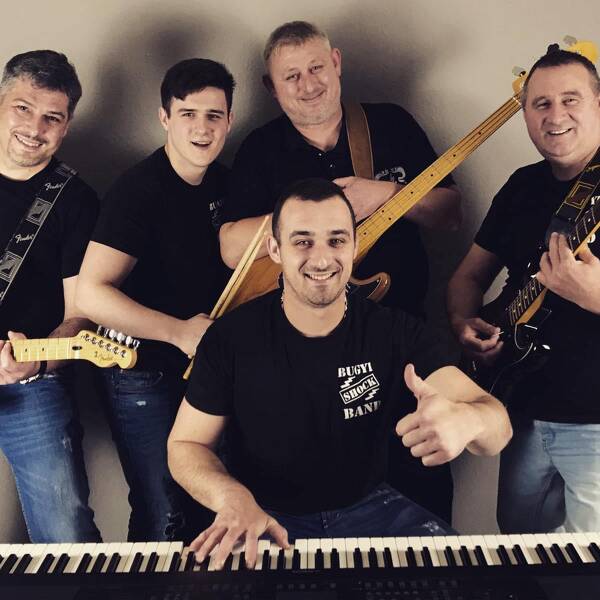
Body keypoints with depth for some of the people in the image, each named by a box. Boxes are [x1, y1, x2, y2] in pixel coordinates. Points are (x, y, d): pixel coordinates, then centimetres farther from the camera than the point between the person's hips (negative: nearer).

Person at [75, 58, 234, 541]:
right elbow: (92, 293, -24)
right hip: (145, 377, -7)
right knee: (163, 524, 0)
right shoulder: (139, 189, -18)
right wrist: (180, 331, -24)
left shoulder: (222, 182, 4)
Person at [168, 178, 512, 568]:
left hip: (370, 507, 2)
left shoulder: (395, 331, -9)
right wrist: (231, 497, -25)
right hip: (267, 520, -1)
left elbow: (498, 424, -18)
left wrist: (466, 419, -45)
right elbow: (185, 445, -2)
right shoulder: (231, 338, -11)